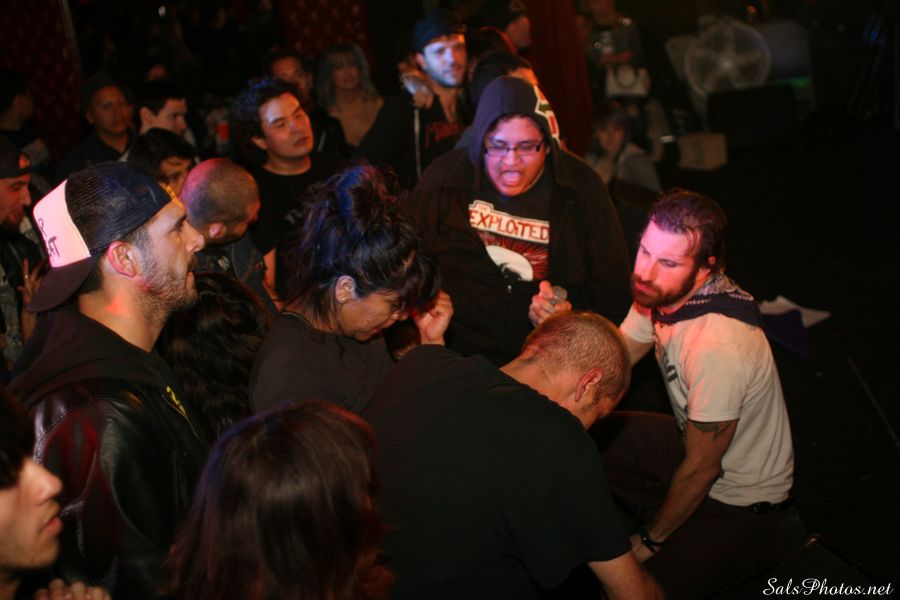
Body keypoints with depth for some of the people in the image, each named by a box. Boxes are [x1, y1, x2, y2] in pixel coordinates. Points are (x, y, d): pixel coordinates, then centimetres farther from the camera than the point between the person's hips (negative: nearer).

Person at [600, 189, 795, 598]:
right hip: (694, 442, 8)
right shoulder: (661, 292, -15)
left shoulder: (718, 348, -38)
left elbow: (701, 469, -25)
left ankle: (758, 549, 8)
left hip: (739, 496, -8)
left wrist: (652, 541, -10)